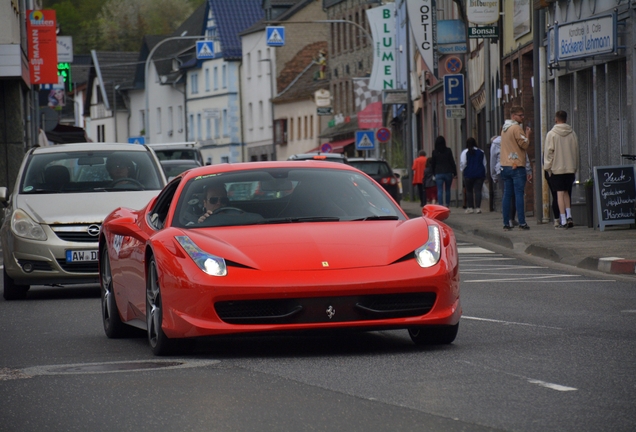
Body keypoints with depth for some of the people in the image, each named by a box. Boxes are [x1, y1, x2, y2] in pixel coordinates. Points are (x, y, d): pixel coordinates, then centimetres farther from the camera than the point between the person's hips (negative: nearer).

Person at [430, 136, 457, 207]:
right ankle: (447, 204, 15)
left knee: (440, 190, -3)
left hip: (438, 173, -1)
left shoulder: (434, 152, -1)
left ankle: (440, 205, -15)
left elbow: (433, 164, 4)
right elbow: (452, 162, -2)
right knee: (447, 190, 13)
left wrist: (434, 173, 14)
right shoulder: (448, 151, -3)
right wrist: (455, 172, 3)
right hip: (448, 172, 1)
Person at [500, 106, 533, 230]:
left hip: (505, 166, 8)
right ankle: (522, 223, -10)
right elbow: (524, 145, -12)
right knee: (519, 194, -8)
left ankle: (506, 223, 4)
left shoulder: (504, 128, 17)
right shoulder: (516, 128, -10)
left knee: (507, 195, 6)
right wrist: (527, 135, 2)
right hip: (517, 166, -8)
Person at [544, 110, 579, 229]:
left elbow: (549, 152, -8)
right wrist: (575, 167, 17)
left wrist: (547, 167, 0)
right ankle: (569, 216, 5)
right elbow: (576, 151, 9)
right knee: (566, 192, 17)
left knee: (560, 194, -1)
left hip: (557, 169, -3)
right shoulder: (572, 133, 4)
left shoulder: (551, 134, -7)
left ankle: (563, 221, -4)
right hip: (570, 168, 3)